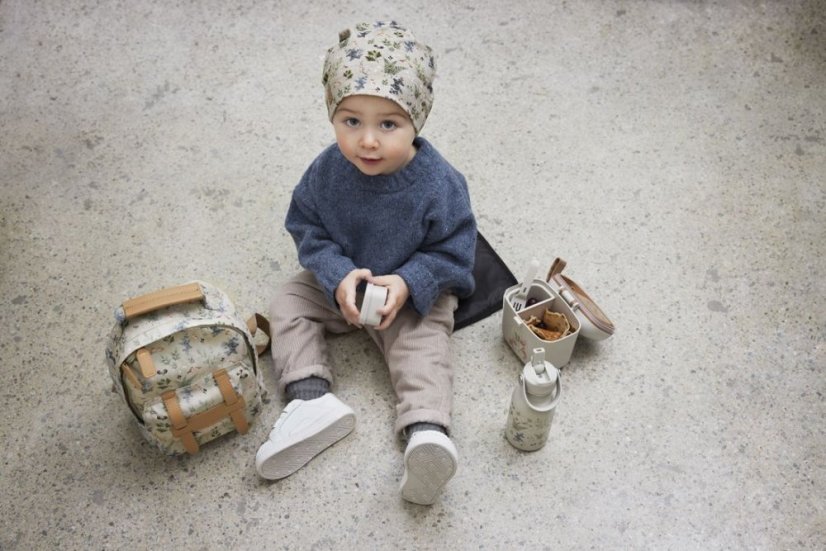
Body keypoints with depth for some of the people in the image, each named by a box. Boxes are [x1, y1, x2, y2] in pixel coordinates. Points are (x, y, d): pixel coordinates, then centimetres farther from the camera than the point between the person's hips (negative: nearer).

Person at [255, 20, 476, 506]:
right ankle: (312, 399, -16)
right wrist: (338, 277, -25)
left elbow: (453, 251, -17)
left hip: (414, 292, -4)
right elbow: (307, 228, -8)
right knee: (289, 304, -5)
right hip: (340, 283, 4)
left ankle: (428, 433, -28)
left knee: (423, 344, -22)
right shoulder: (327, 172, -19)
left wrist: (408, 283, -32)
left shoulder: (439, 184, -27)